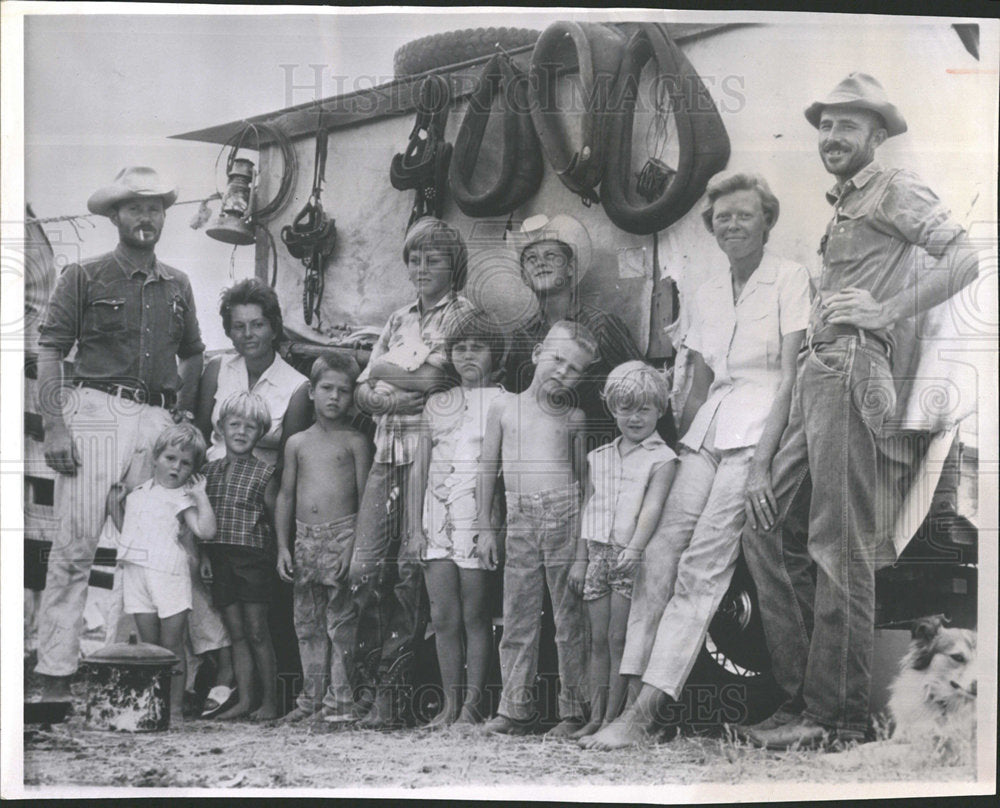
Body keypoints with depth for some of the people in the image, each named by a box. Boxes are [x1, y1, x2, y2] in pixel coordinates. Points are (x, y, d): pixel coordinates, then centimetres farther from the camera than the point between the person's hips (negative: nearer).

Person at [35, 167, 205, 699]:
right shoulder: (84, 278, 4)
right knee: (76, 544, -8)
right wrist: (53, 428, -11)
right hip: (95, 414, -4)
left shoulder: (177, 285, 17)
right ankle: (55, 671, -4)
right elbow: (49, 354, -1)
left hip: (158, 422, 4)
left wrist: (183, 417, 15)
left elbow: (192, 356, 27)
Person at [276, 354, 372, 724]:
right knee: (307, 623, 9)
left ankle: (340, 700, 2)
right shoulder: (296, 443, 12)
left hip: (342, 534, -4)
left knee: (340, 623, -3)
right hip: (304, 537, 4)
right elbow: (286, 495, 13)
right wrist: (283, 546, 7)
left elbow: (364, 496, -2)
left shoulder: (355, 442, 1)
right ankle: (312, 697, 17)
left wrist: (355, 544, -11)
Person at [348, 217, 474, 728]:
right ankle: (370, 684, 4)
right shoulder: (398, 320, 22)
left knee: (409, 571, -9)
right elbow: (362, 390, 16)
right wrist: (390, 397, -5)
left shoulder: (463, 315, 3)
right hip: (386, 453, 6)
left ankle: (390, 691, -4)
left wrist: (384, 369, 3)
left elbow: (434, 378, -10)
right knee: (364, 568, -3)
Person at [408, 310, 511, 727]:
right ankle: (449, 702, 9)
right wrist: (415, 526, 8)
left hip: (480, 520, -4)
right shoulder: (437, 404, 16)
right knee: (443, 617, 2)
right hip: (437, 517, 4)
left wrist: (497, 525, -10)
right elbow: (420, 468, 15)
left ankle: (471, 704, 3)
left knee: (474, 615, -3)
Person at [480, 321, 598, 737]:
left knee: (570, 618, 1)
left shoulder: (574, 418, 9)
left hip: (565, 517, -1)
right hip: (520, 520, 1)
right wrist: (485, 527, 9)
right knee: (517, 618, 3)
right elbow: (488, 468, 12)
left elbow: (583, 475, 14)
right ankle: (514, 709, 10)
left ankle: (573, 711, 7)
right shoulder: (503, 407, 10)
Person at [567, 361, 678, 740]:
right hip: (599, 553, 5)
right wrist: (580, 559, 13)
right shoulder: (598, 458, 15)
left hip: (632, 557, -5)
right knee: (598, 639, 6)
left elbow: (652, 507, -16)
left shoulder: (662, 459, -2)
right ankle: (595, 717, 10)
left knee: (619, 639, -4)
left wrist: (634, 548, -30)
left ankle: (613, 718, 2)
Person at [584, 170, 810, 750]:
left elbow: (791, 376, -8)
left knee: (702, 563, -16)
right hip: (709, 431, 6)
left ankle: (644, 712, -19)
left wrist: (760, 463, -16)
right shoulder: (708, 294, 18)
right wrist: (680, 453, 13)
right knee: (664, 545, -11)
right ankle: (637, 691, -14)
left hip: (761, 427, -6)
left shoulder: (790, 279, -1)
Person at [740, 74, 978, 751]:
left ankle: (837, 715, -1)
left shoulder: (895, 189, 0)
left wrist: (884, 311, -17)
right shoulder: (843, 205, 26)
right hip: (817, 372, 9)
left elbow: (963, 259, -13)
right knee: (769, 529, 7)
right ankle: (801, 694, 14)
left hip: (852, 367, -9)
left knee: (839, 546, -8)